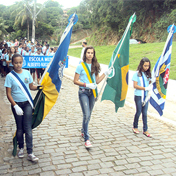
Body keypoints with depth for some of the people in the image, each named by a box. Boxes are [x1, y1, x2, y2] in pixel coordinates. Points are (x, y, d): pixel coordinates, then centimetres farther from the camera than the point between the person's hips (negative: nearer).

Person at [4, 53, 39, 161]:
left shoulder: (27, 73, 1)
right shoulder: (10, 76, -8)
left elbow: (31, 86, 11)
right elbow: (8, 94, -9)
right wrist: (15, 106, -18)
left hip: (27, 103, 1)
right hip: (17, 104, -1)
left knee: (28, 128, -4)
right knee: (20, 128, 11)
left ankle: (30, 153, -1)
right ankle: (21, 148, 31)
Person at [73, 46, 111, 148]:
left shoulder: (95, 66, 8)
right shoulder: (81, 66, -5)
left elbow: (97, 81, 10)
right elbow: (75, 81, -7)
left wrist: (105, 74, 1)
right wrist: (87, 85, -17)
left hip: (92, 92, 5)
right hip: (83, 92, -5)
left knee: (88, 115, 15)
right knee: (86, 115, -12)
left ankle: (83, 131, 39)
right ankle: (86, 139, -6)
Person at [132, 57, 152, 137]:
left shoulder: (148, 74, 4)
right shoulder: (137, 74, -10)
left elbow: (150, 83, 13)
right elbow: (135, 86, -14)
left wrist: (150, 86, -11)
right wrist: (145, 88, -19)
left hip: (146, 96, 4)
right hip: (138, 96, -4)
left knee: (145, 113, 7)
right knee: (139, 112, 6)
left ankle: (145, 130, 15)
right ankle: (135, 127, 27)